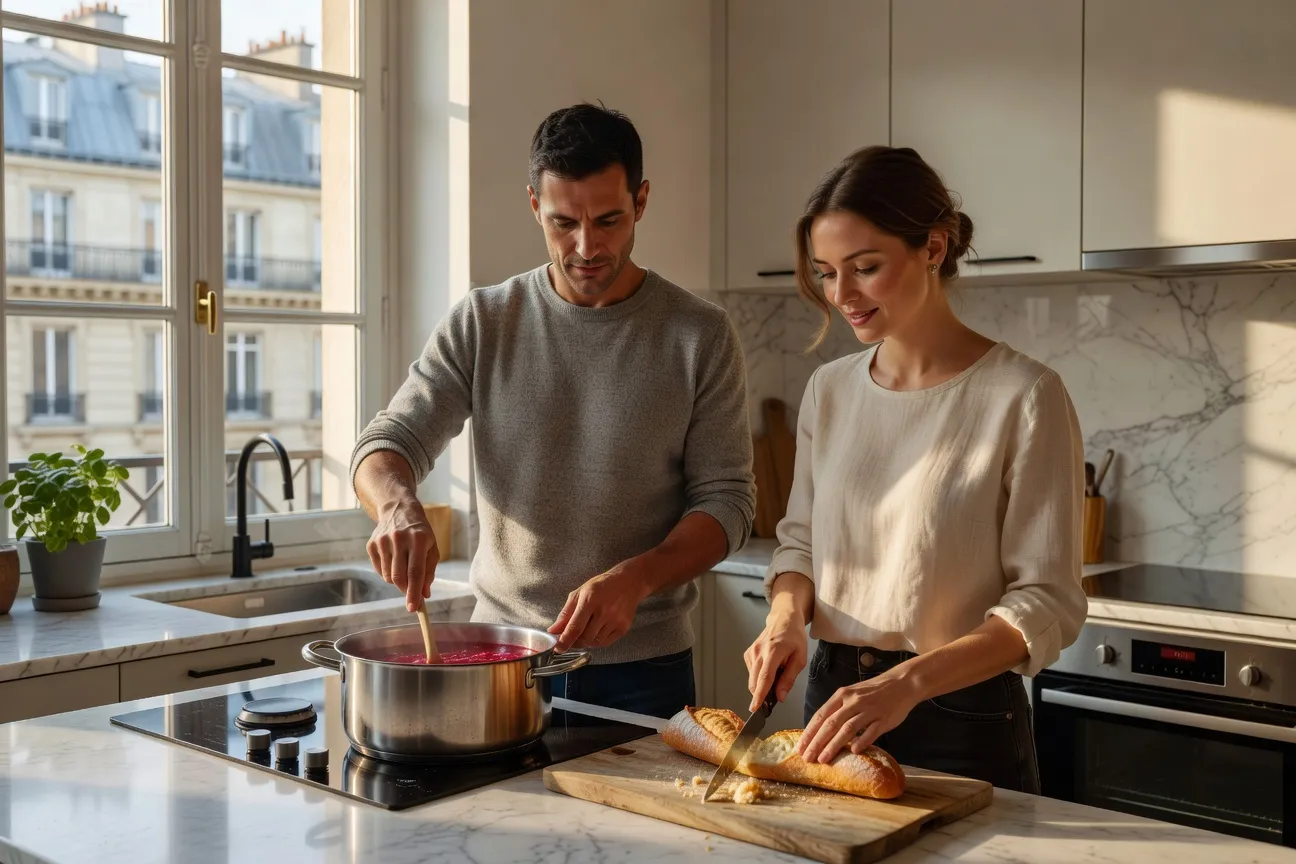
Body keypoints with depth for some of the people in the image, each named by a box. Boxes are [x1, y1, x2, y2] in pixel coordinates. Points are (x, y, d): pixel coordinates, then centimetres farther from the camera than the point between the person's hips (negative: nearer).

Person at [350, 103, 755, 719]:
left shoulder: (700, 336, -5)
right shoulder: (481, 324, 0)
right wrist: (398, 506, -27)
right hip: (501, 648, 2)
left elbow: (726, 500, -5)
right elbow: (387, 443, -3)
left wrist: (635, 580, -23)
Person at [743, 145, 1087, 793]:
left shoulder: (1023, 396, -15)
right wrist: (787, 617, -8)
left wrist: (908, 680, -28)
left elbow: (1047, 602, -16)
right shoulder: (829, 389, 3)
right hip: (833, 696, 5)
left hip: (961, 719, -5)